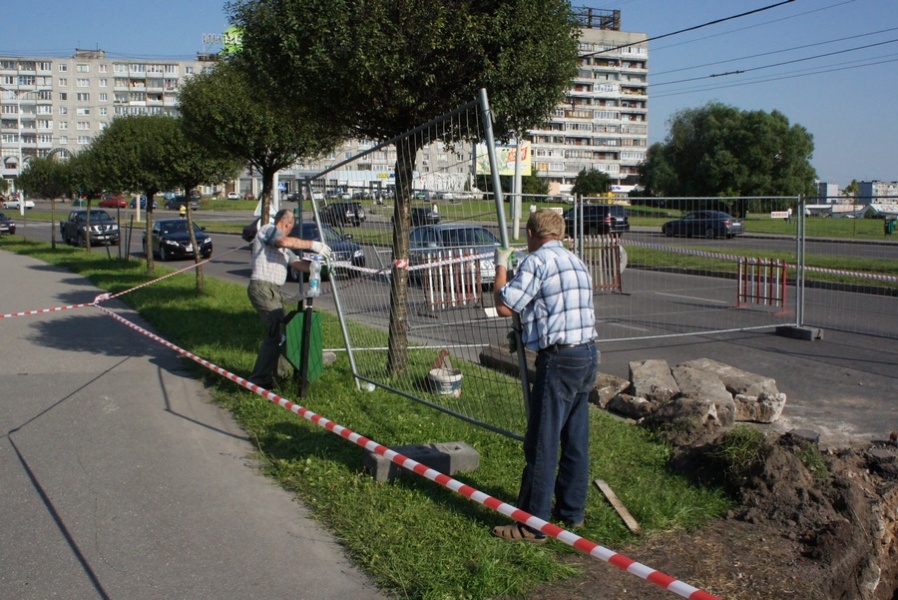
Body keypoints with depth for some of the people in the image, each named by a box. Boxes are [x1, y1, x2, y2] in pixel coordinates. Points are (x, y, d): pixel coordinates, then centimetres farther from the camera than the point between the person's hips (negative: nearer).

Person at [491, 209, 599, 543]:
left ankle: (533, 525, 4)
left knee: (542, 445, -3)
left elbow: (504, 307, -12)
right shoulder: (575, 261, 17)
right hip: (588, 354, 9)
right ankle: (572, 512, 27)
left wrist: (501, 267, 2)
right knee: (576, 440, 16)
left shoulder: (537, 261, -10)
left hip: (560, 359, -9)